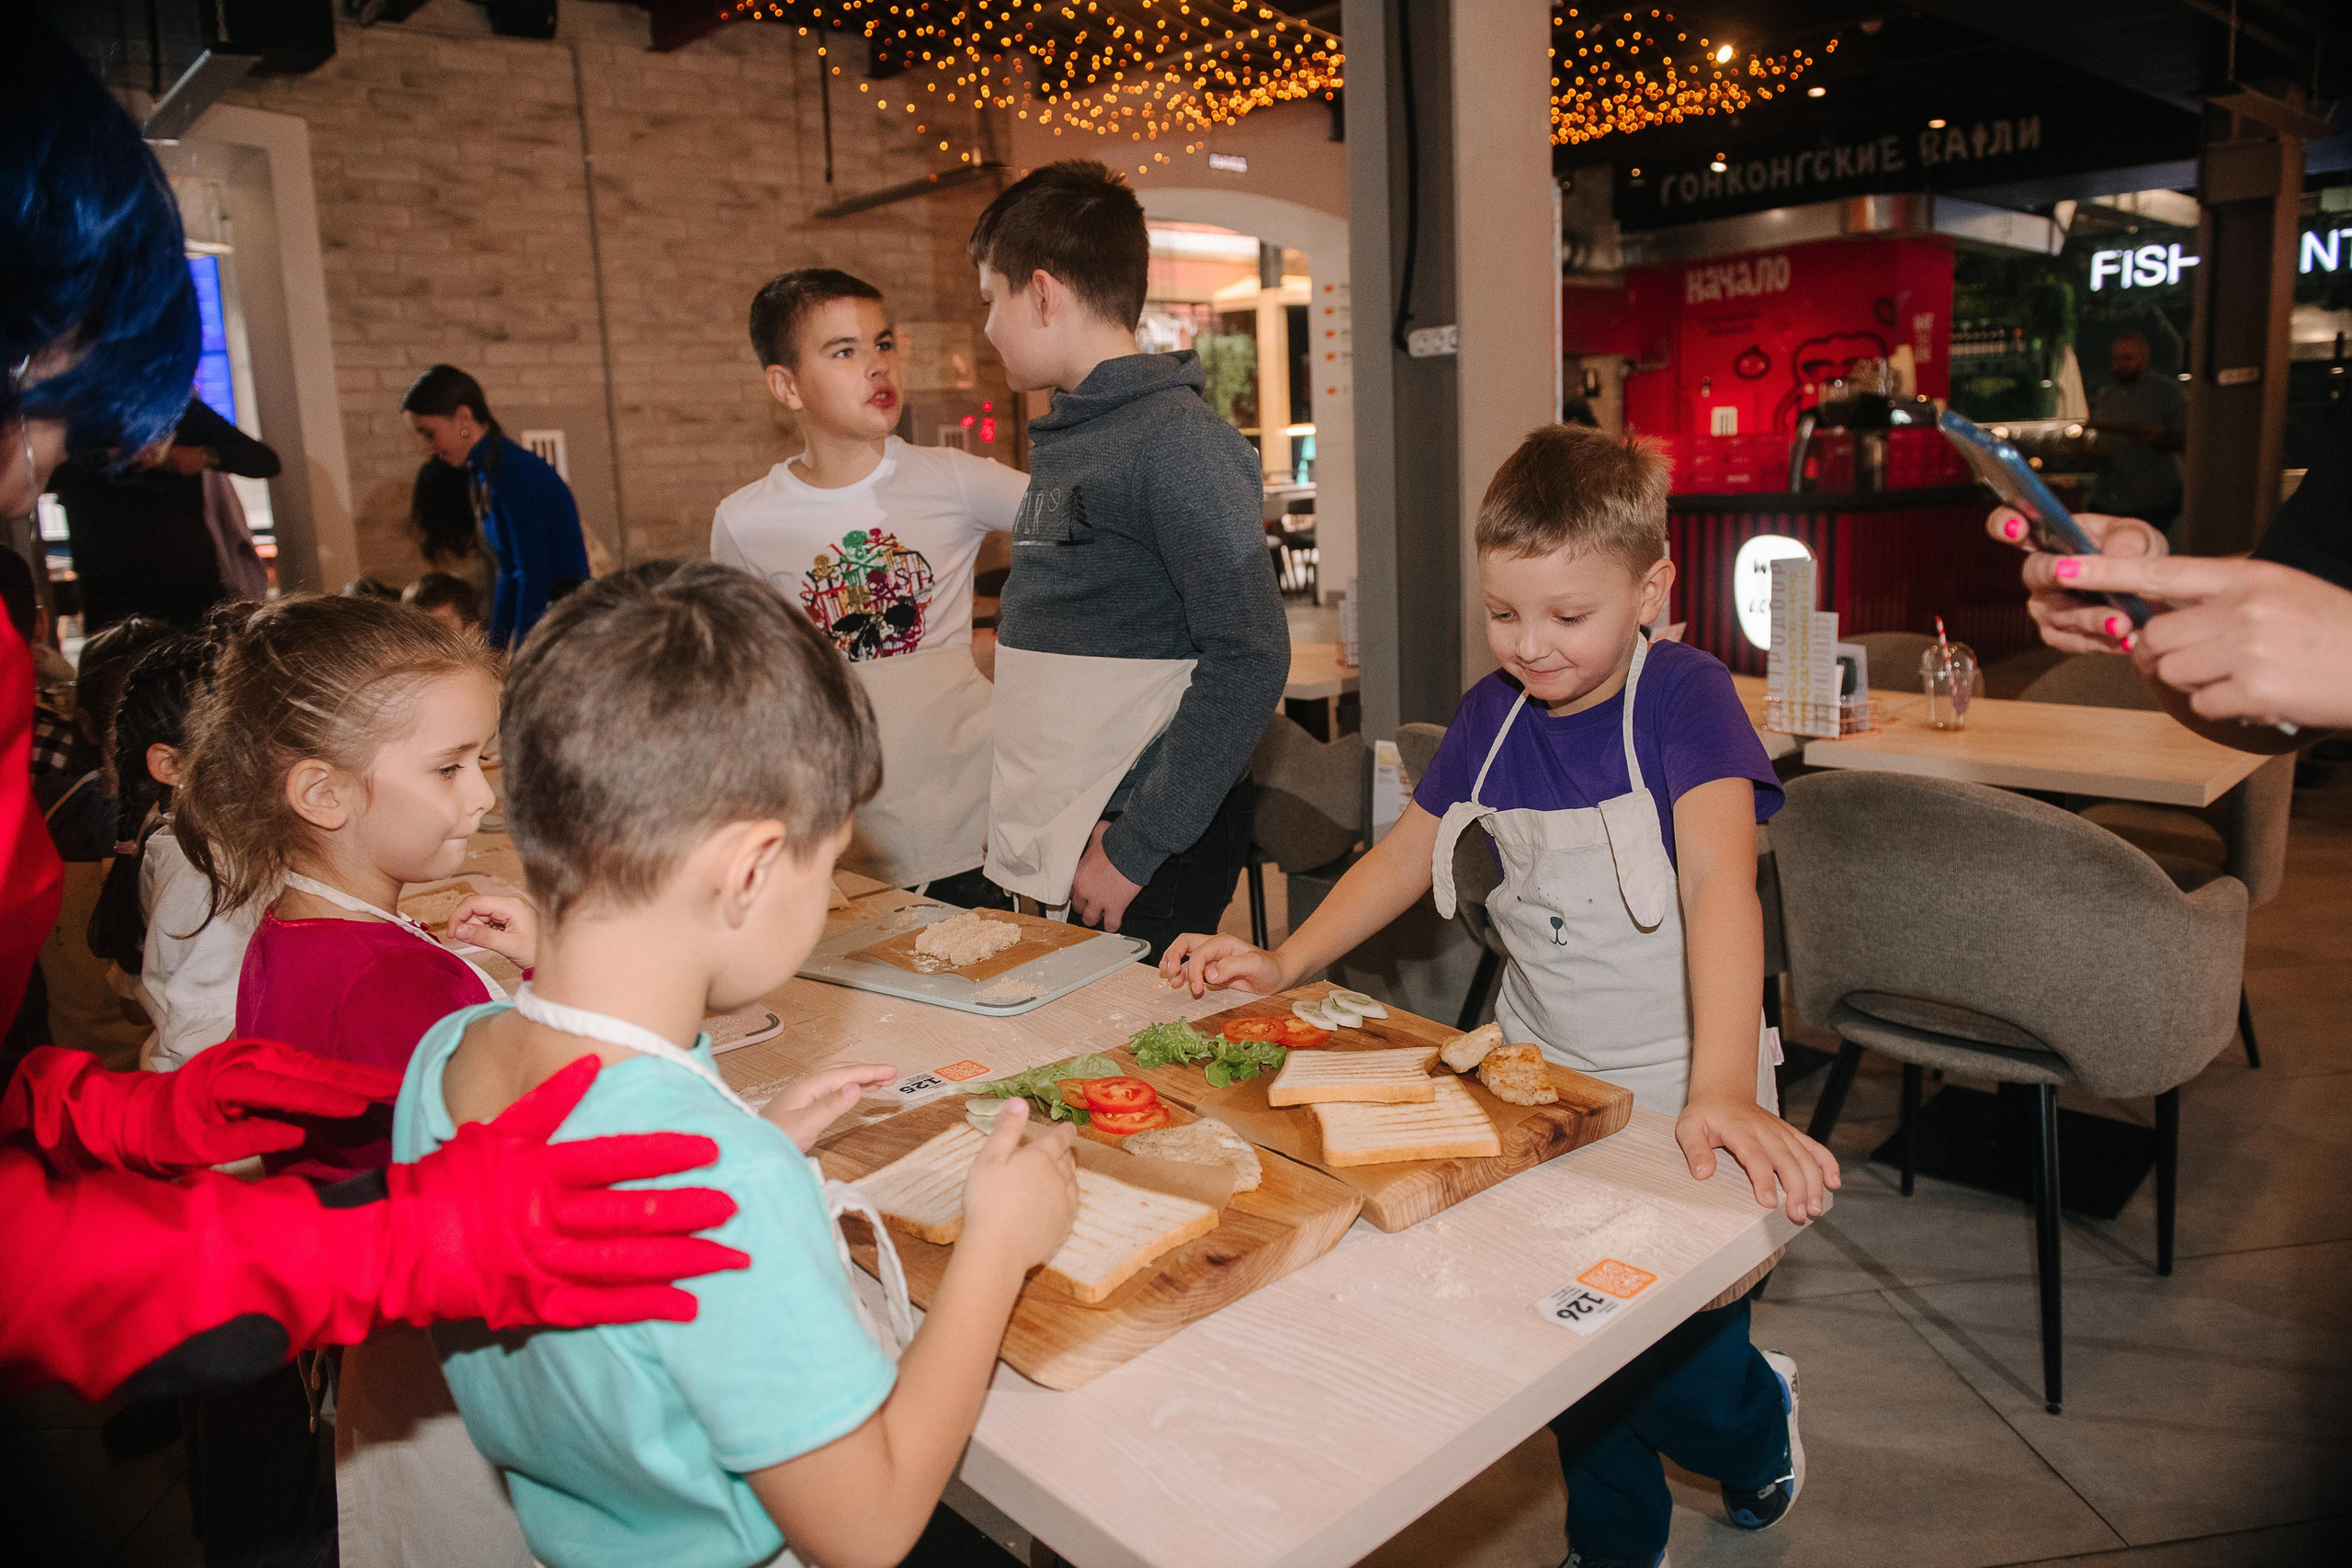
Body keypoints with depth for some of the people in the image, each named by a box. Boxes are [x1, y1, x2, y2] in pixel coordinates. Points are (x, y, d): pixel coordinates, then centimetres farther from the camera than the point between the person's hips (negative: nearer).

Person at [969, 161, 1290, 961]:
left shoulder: (1177, 442, -14)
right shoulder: (1060, 441, 13)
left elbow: (1249, 658, -21)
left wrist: (1135, 846, -19)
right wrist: (1021, 820, 14)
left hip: (1151, 863, -8)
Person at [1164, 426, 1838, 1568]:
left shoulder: (1685, 698, -17)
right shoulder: (1494, 713, -1)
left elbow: (1719, 885, -29)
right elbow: (1406, 854, 8)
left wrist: (1721, 1089, -42)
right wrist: (1283, 963, -4)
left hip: (1676, 1092, -4)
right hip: (1540, 1080, 5)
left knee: (1670, 1341, 0)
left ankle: (1759, 1416, 37)